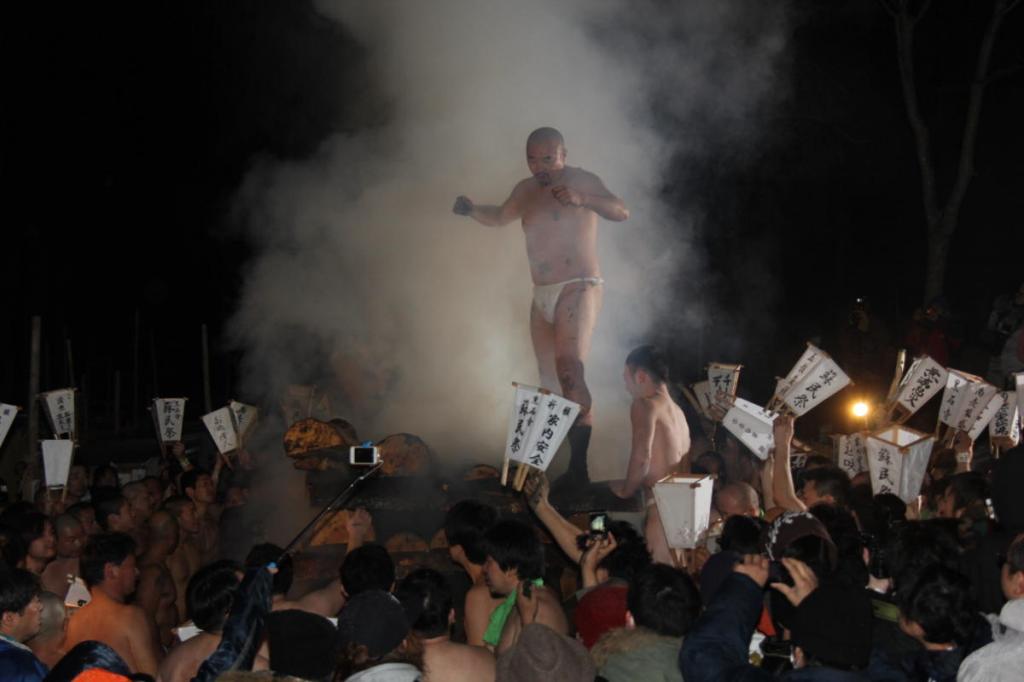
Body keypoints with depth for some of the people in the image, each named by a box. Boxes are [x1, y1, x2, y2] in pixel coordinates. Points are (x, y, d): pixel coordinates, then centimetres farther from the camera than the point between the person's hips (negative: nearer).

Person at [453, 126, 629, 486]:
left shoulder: (582, 181, -4)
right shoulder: (526, 190, 15)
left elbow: (621, 212, -17)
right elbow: (499, 217, 32)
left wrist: (581, 199, -32)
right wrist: (471, 210, 11)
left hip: (578, 290, -8)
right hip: (542, 295, 8)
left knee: (570, 373, -22)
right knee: (550, 382, 11)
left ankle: (579, 467, -26)